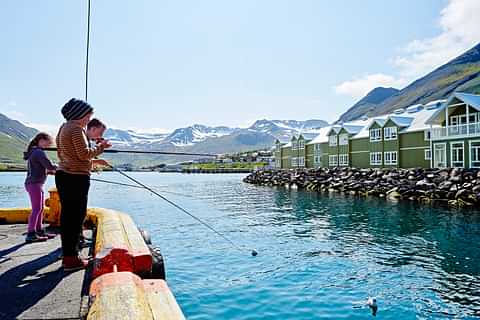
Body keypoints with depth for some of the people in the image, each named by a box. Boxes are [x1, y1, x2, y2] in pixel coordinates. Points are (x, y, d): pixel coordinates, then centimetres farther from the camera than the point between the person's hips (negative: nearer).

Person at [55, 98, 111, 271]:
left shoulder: (63, 128, 19)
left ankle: (68, 255, 22)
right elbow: (84, 154, -17)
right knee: (77, 215, -4)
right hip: (76, 177, -10)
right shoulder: (76, 129, -11)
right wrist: (100, 147, -3)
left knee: (67, 215, 13)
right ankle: (71, 258, 2)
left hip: (63, 175, 10)